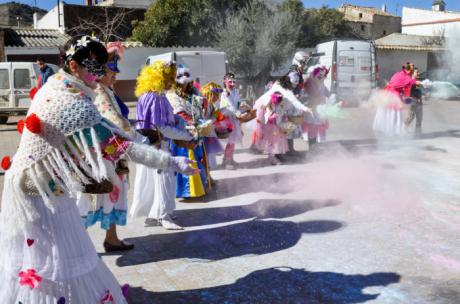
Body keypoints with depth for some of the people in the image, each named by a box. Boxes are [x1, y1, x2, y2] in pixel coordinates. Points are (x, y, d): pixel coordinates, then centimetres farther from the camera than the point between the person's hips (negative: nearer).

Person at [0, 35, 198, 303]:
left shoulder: (56, 87, 3)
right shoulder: (70, 102, -27)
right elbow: (118, 142, -31)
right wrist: (172, 162, -31)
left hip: (40, 183, 9)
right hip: (42, 190, -9)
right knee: (53, 260, 2)